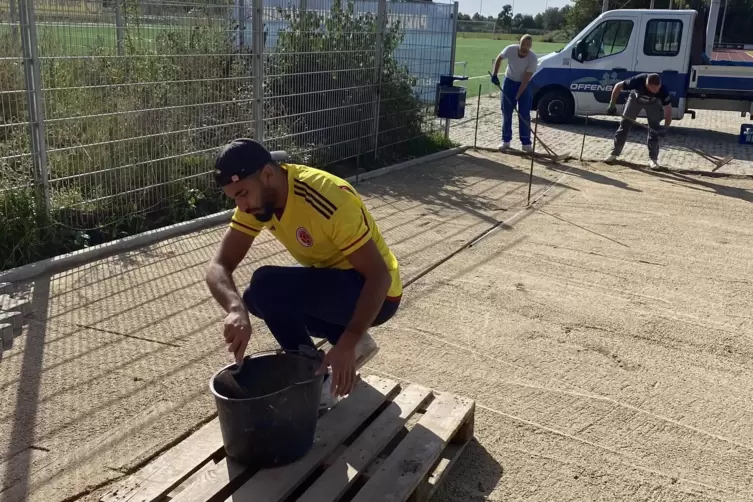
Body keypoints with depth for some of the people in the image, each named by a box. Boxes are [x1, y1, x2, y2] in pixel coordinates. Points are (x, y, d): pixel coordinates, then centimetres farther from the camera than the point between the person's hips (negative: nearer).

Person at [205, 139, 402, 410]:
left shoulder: (330, 199, -31)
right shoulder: (256, 197, -8)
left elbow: (380, 275, -29)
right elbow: (219, 265, -13)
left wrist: (347, 345, -36)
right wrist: (237, 309, -35)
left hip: (375, 293, -8)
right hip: (332, 279, 8)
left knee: (267, 286, -25)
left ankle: (318, 383, -5)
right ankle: (355, 342, 9)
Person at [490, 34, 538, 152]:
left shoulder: (533, 58, -27)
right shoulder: (510, 49, -22)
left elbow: (526, 80, -25)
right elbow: (499, 59, 1)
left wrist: (517, 97, -27)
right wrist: (494, 74, -6)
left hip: (524, 85, -2)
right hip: (509, 82, 2)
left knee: (524, 114, -5)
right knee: (506, 112, 2)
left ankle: (526, 142, 2)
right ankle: (506, 140, 12)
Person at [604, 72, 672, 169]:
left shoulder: (662, 90, -39)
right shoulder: (638, 81, -42)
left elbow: (668, 109, -29)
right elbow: (618, 86, -26)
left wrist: (665, 128, -40)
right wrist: (612, 104, -24)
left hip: (653, 102, 0)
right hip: (636, 98, 0)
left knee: (654, 128, -8)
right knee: (625, 123, 2)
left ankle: (653, 158, 1)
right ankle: (614, 153, 11)